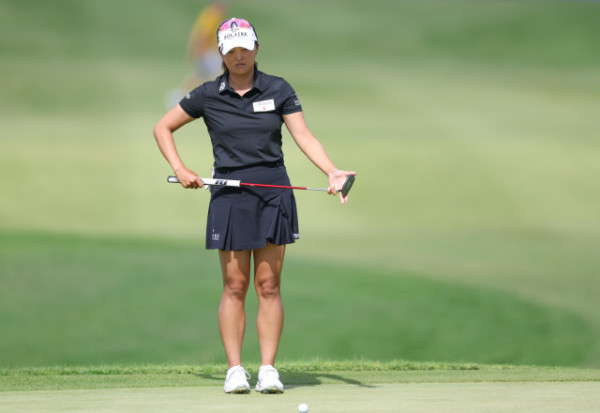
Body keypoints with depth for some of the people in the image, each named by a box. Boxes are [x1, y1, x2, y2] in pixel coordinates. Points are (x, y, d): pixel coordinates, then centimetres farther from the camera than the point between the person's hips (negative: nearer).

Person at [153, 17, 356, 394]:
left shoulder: (279, 90, 3)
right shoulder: (208, 96, 2)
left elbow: (305, 137, -4)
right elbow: (163, 128, 11)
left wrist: (332, 171, -20)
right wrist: (181, 170, -1)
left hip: (273, 194, 1)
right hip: (229, 196, -1)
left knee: (269, 285, 0)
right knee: (235, 286, -1)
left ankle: (269, 370, 2)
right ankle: (235, 370, 3)